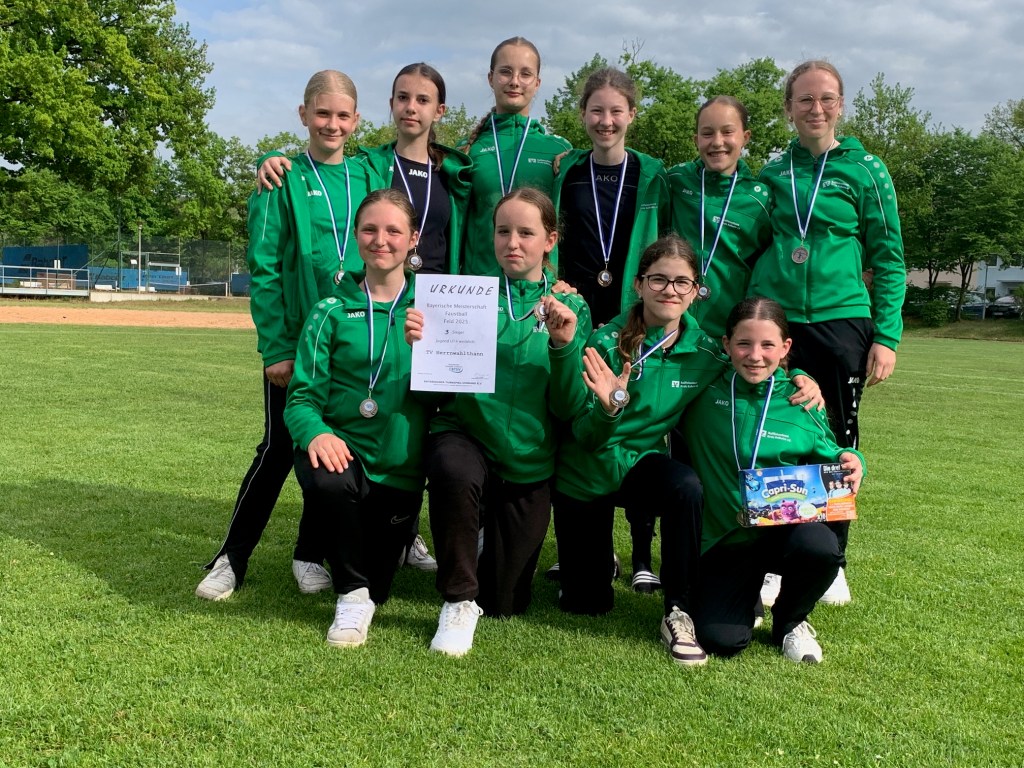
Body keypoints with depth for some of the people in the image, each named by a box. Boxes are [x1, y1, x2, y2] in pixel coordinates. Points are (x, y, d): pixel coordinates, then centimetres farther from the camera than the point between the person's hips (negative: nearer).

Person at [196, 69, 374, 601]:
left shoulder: (367, 178, 7)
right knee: (280, 447, 1)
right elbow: (264, 269, -6)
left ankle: (310, 555, 22)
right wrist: (276, 347, -12)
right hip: (294, 340, -3)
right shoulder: (283, 181, -3)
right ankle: (231, 559, 15)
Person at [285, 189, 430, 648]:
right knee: (325, 480, -37)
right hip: (343, 448, -1)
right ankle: (353, 593, -10)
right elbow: (302, 395, -4)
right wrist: (316, 432, -27)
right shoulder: (333, 312, -1)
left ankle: (364, 592, 49)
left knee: (377, 584, 7)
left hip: (400, 468, 2)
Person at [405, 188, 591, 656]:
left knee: (504, 606, 10)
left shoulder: (570, 308, -1)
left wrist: (565, 347, -22)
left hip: (528, 463, 2)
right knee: (454, 471, -40)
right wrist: (421, 347, -23)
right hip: (463, 434, -1)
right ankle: (459, 601, -16)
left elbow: (567, 410, -6)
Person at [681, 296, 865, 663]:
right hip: (723, 538, 0)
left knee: (820, 547, -36)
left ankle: (790, 621, 1)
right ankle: (747, 591, 21)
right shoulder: (704, 392, -5)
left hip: (786, 527, 1)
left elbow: (827, 457, 9)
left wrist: (849, 463, -14)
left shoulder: (802, 401, -4)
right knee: (720, 640, -18)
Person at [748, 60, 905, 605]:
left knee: (838, 441, 6)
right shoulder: (772, 172, 9)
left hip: (840, 322, -1)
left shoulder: (865, 170, 3)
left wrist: (886, 337, -6)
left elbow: (889, 260, 2)